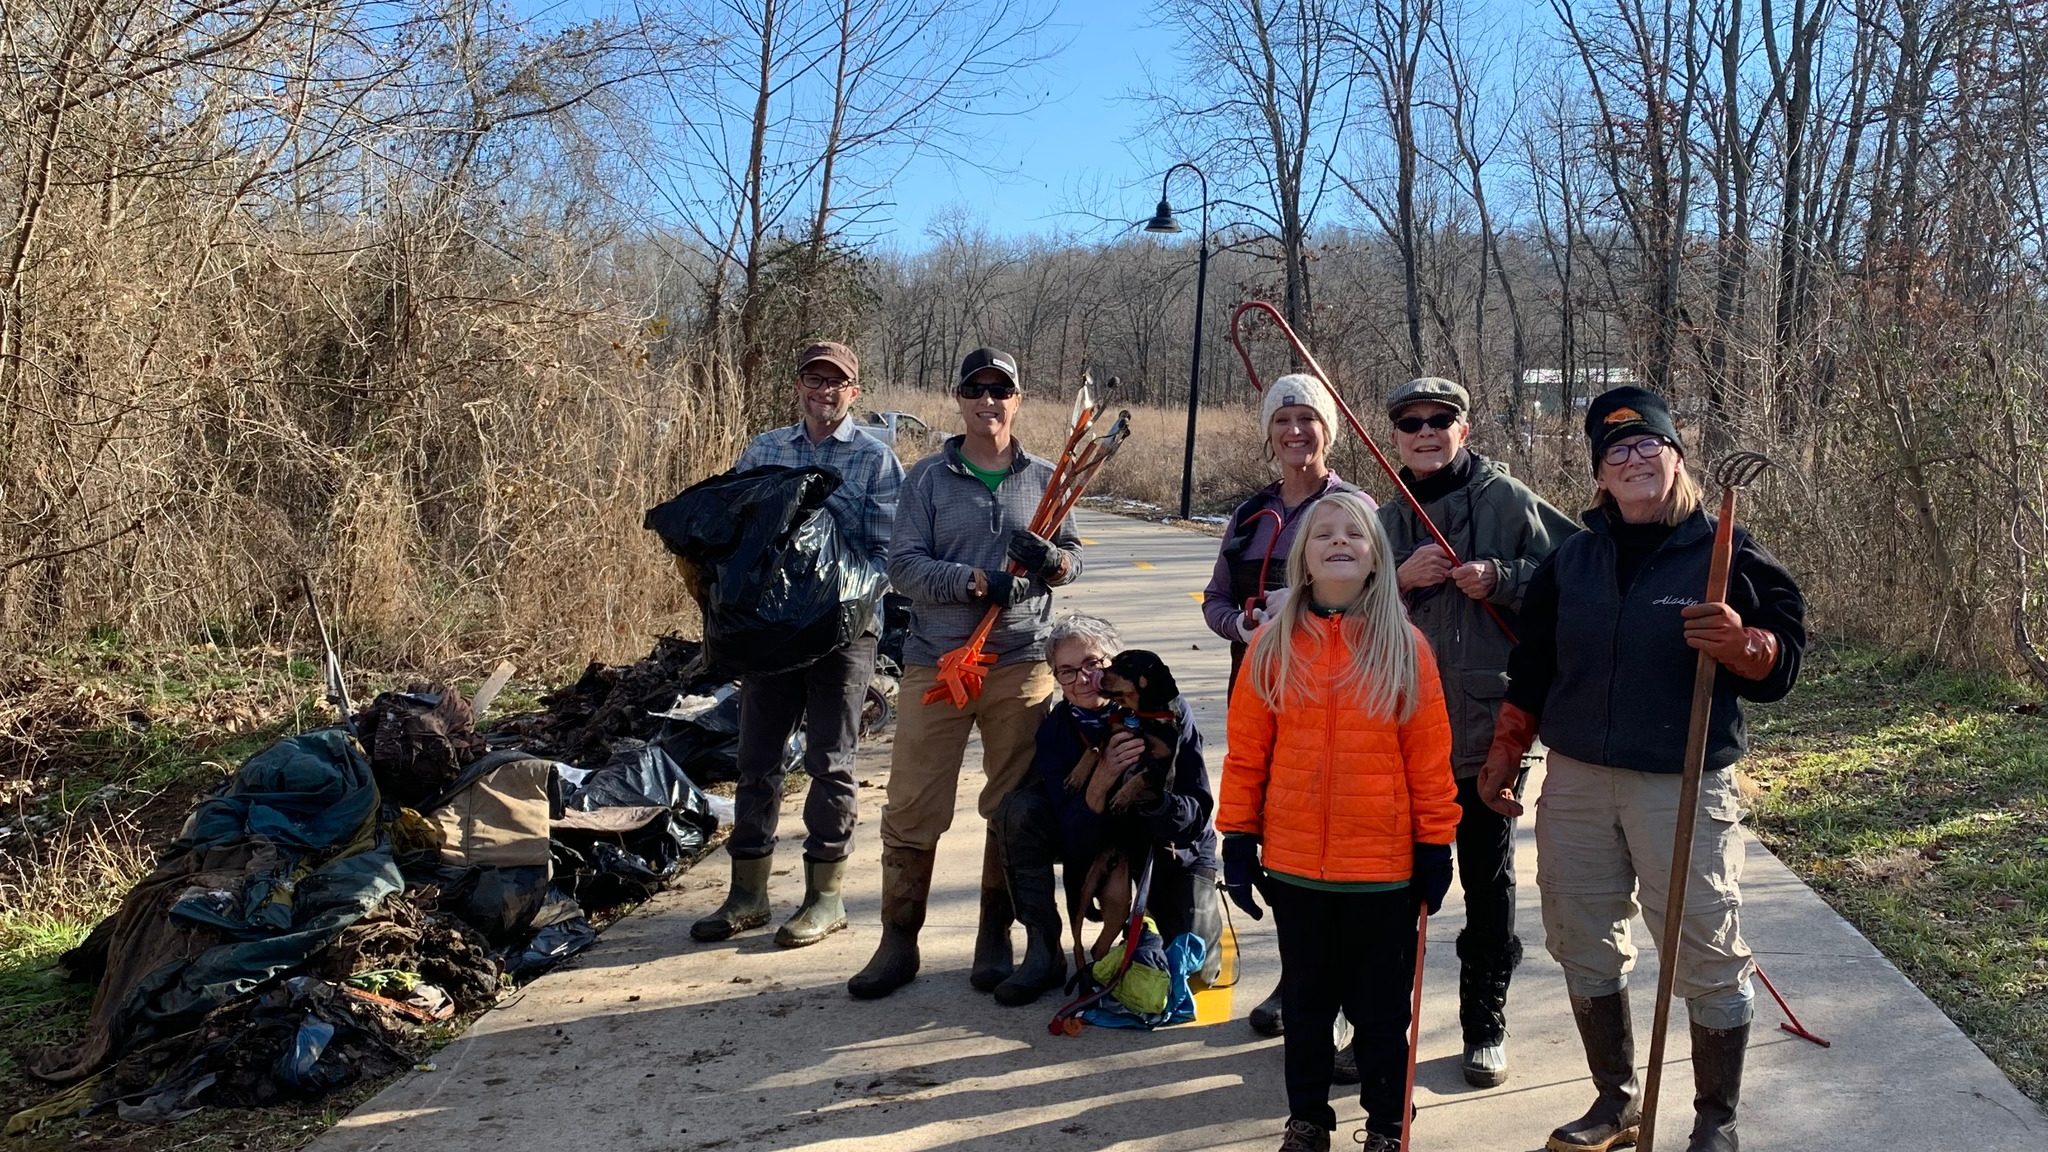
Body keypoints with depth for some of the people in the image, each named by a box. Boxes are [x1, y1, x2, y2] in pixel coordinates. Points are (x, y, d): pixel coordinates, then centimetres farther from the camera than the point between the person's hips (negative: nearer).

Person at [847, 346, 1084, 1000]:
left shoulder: (1043, 478, 10)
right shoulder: (928, 478, 3)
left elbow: (1076, 560, 11)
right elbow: (903, 564, -5)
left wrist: (1050, 559, -12)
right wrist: (973, 582, -19)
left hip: (1022, 664, 2)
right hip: (936, 663, -1)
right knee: (911, 811, 1)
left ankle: (996, 939, 22)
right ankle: (899, 942, 14)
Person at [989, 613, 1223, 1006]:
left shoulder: (1169, 711, -21)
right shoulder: (1054, 731, -16)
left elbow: (1198, 815, -21)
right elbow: (1076, 841, -22)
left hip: (1175, 847, -1)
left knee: (1195, 967, -20)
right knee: (1017, 809, -23)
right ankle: (1043, 953, -14)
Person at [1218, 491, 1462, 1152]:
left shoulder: (1404, 647, -5)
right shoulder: (1274, 644, -3)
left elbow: (1429, 758, -1)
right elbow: (1246, 752, 0)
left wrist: (1435, 845, 0)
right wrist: (1238, 840, 1)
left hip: (1383, 869, -1)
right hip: (1294, 866, 1)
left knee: (1381, 1006, 12)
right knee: (1305, 1003, 16)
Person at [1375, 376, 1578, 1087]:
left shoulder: (1507, 500, -2)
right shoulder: (1386, 521, 11)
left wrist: (1501, 579, -17)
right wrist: (1400, 579, -9)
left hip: (1488, 727, -3)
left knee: (1488, 880, 8)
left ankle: (1485, 1024, 23)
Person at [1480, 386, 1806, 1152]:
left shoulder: (1729, 555, -2)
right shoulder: (1571, 558, 10)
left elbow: (1784, 660, -5)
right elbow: (1533, 666, 16)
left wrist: (1740, 643, -26)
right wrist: (1504, 754, 13)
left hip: (1684, 788, -4)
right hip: (1574, 784, 5)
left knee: (1709, 960, 1)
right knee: (1584, 948, 12)